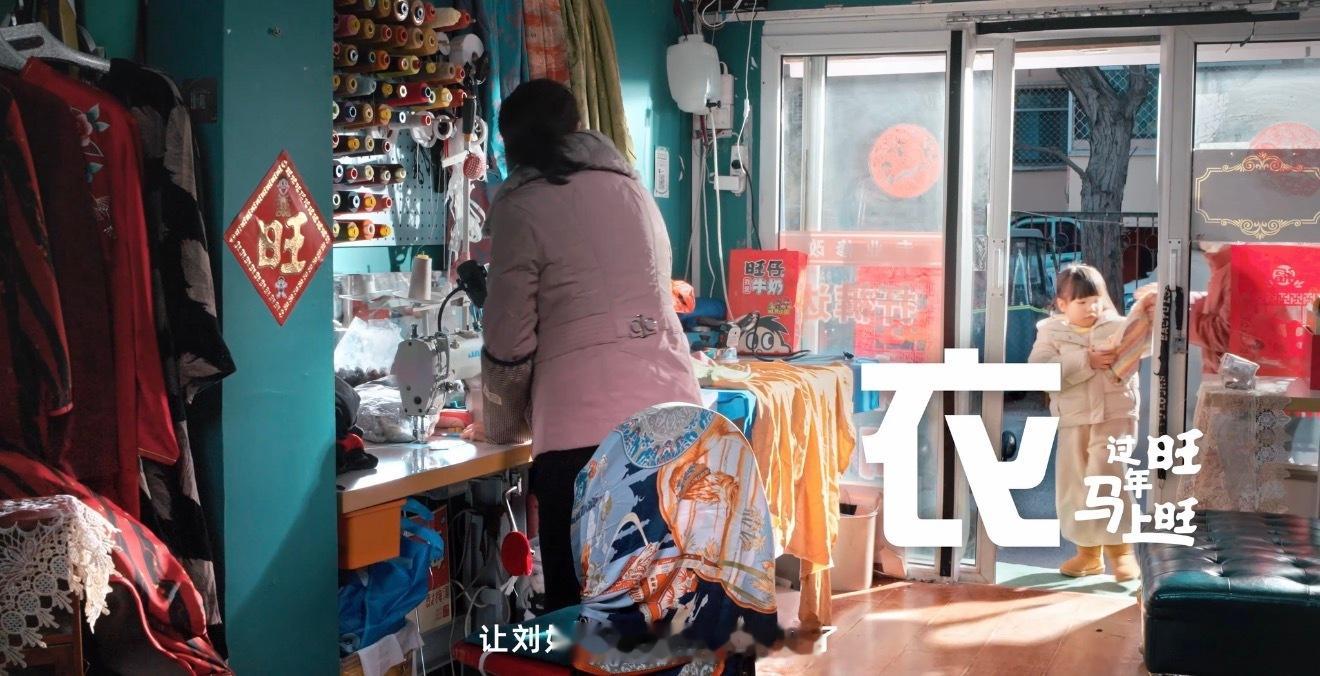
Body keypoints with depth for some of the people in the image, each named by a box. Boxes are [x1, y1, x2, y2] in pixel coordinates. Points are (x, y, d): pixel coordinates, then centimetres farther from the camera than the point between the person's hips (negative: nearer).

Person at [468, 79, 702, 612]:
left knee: (578, 598, 3)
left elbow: (509, 342, 0)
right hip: (672, 408, 5)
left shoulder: (522, 206, 1)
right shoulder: (630, 187, 17)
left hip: (586, 424, -5)